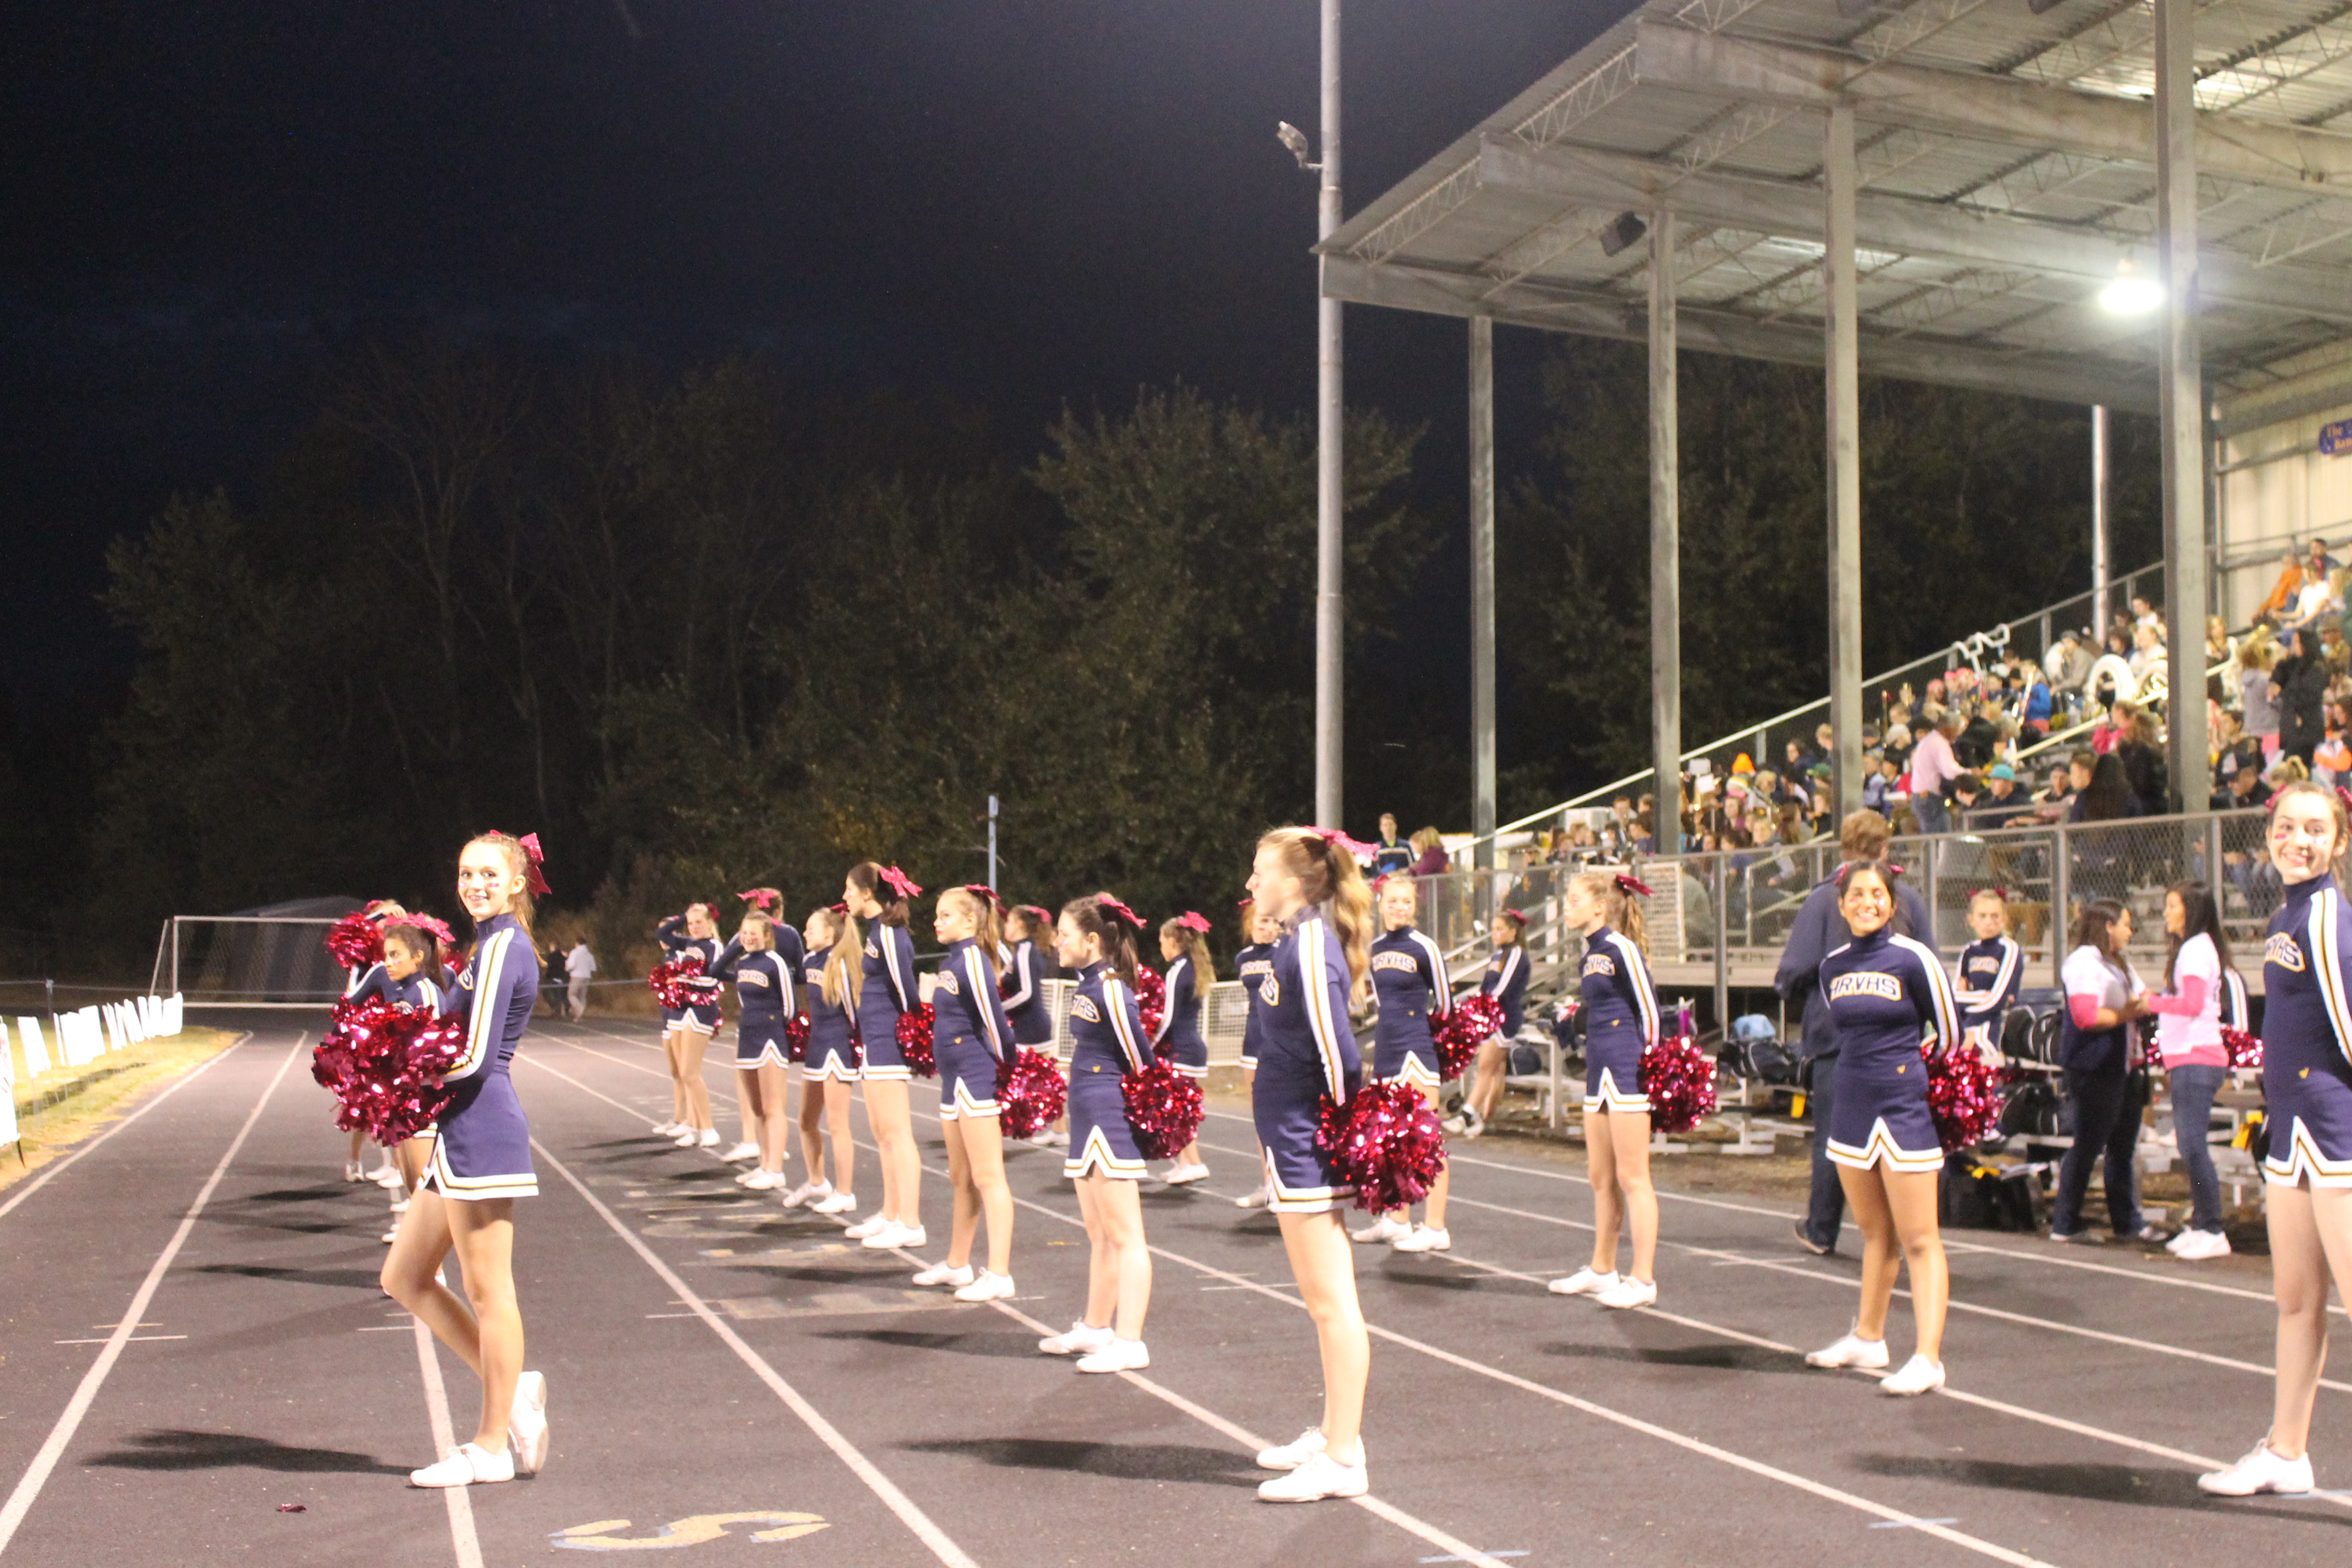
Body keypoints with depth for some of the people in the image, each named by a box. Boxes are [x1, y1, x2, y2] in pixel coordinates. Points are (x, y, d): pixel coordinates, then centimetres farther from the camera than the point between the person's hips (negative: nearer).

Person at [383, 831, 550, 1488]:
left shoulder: (500, 948, -12)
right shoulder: (495, 946, 17)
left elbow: (475, 1058, -18)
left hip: (482, 1130, -10)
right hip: (461, 1132, 10)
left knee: (487, 1292, -1)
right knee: (404, 1278, 14)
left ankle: (491, 1446, 9)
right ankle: (512, 1388, 18)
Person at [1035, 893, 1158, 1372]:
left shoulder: (1110, 988, -18)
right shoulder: (1086, 982, 10)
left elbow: (1139, 1056, -16)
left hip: (1112, 1120, -10)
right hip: (1088, 1118, 10)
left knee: (1123, 1235, -5)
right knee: (1098, 1232, 19)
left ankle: (1129, 1344, -1)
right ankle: (1096, 1328, 31)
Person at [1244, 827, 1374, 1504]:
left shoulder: (1310, 944, -18)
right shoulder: (1299, 939, 12)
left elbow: (1336, 1045, -22)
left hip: (1310, 1142, -10)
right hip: (1296, 1139, 10)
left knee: (1332, 1303, -4)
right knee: (1323, 1301, 18)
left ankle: (1344, 1460, 2)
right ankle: (1333, 1432, 29)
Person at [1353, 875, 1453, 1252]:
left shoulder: (1423, 947, -9)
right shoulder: (1375, 948, 10)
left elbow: (1444, 1003, -3)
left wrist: (1423, 1029, 7)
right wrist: (1389, 1032, 15)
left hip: (1416, 1050, -7)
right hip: (1387, 1050, 7)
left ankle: (1436, 1228, -3)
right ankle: (1397, 1220, 22)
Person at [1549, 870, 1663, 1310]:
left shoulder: (1622, 949, -11)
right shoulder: (1590, 956, 15)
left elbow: (1649, 1011, -11)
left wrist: (1649, 1067, -12)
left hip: (1627, 1073, -9)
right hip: (1599, 1072, 9)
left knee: (1632, 1178, -5)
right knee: (1601, 1178, 15)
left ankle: (1643, 1281, 0)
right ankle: (1601, 1270, 24)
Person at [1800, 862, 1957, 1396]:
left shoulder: (1914, 959, -9)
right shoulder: (1833, 966, 8)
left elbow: (1948, 1034, -2)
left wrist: (1910, 1074, 3)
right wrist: (1865, 1073, 13)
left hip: (1905, 1109, -6)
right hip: (1852, 1108, 6)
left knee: (1918, 1240, -5)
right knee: (1875, 1233, 18)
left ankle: (1928, 1358, -5)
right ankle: (1868, 1339, 29)